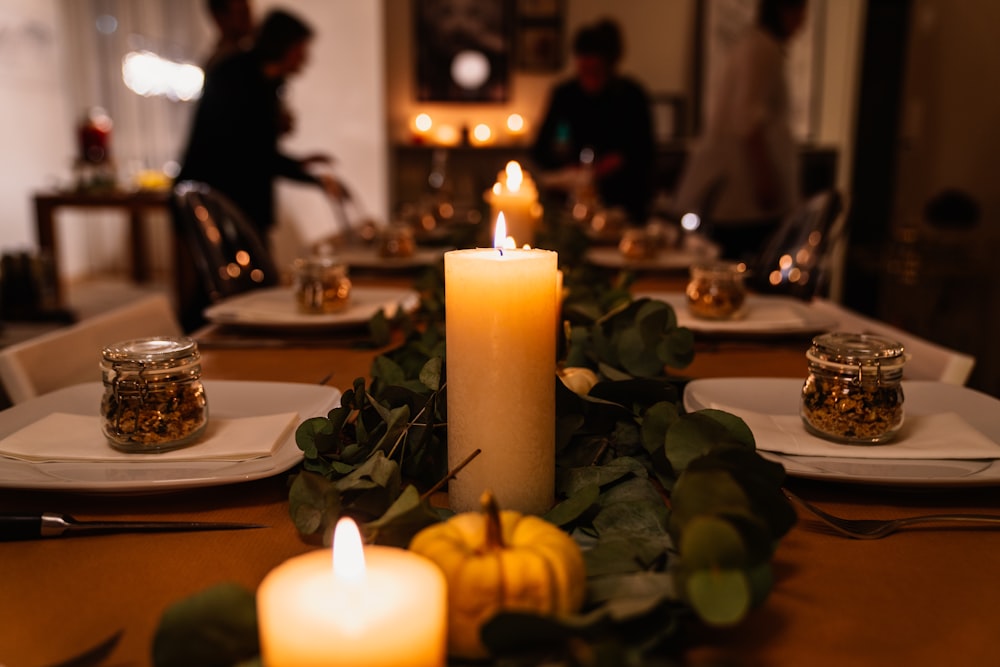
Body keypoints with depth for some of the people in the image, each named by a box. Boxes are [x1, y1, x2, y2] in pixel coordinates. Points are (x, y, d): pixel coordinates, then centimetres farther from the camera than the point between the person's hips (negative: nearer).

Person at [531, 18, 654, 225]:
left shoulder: (632, 94, -6)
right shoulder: (565, 94, -3)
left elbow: (645, 152, -2)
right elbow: (540, 150, -4)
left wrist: (622, 160, -20)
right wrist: (564, 168, -20)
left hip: (625, 196, -1)